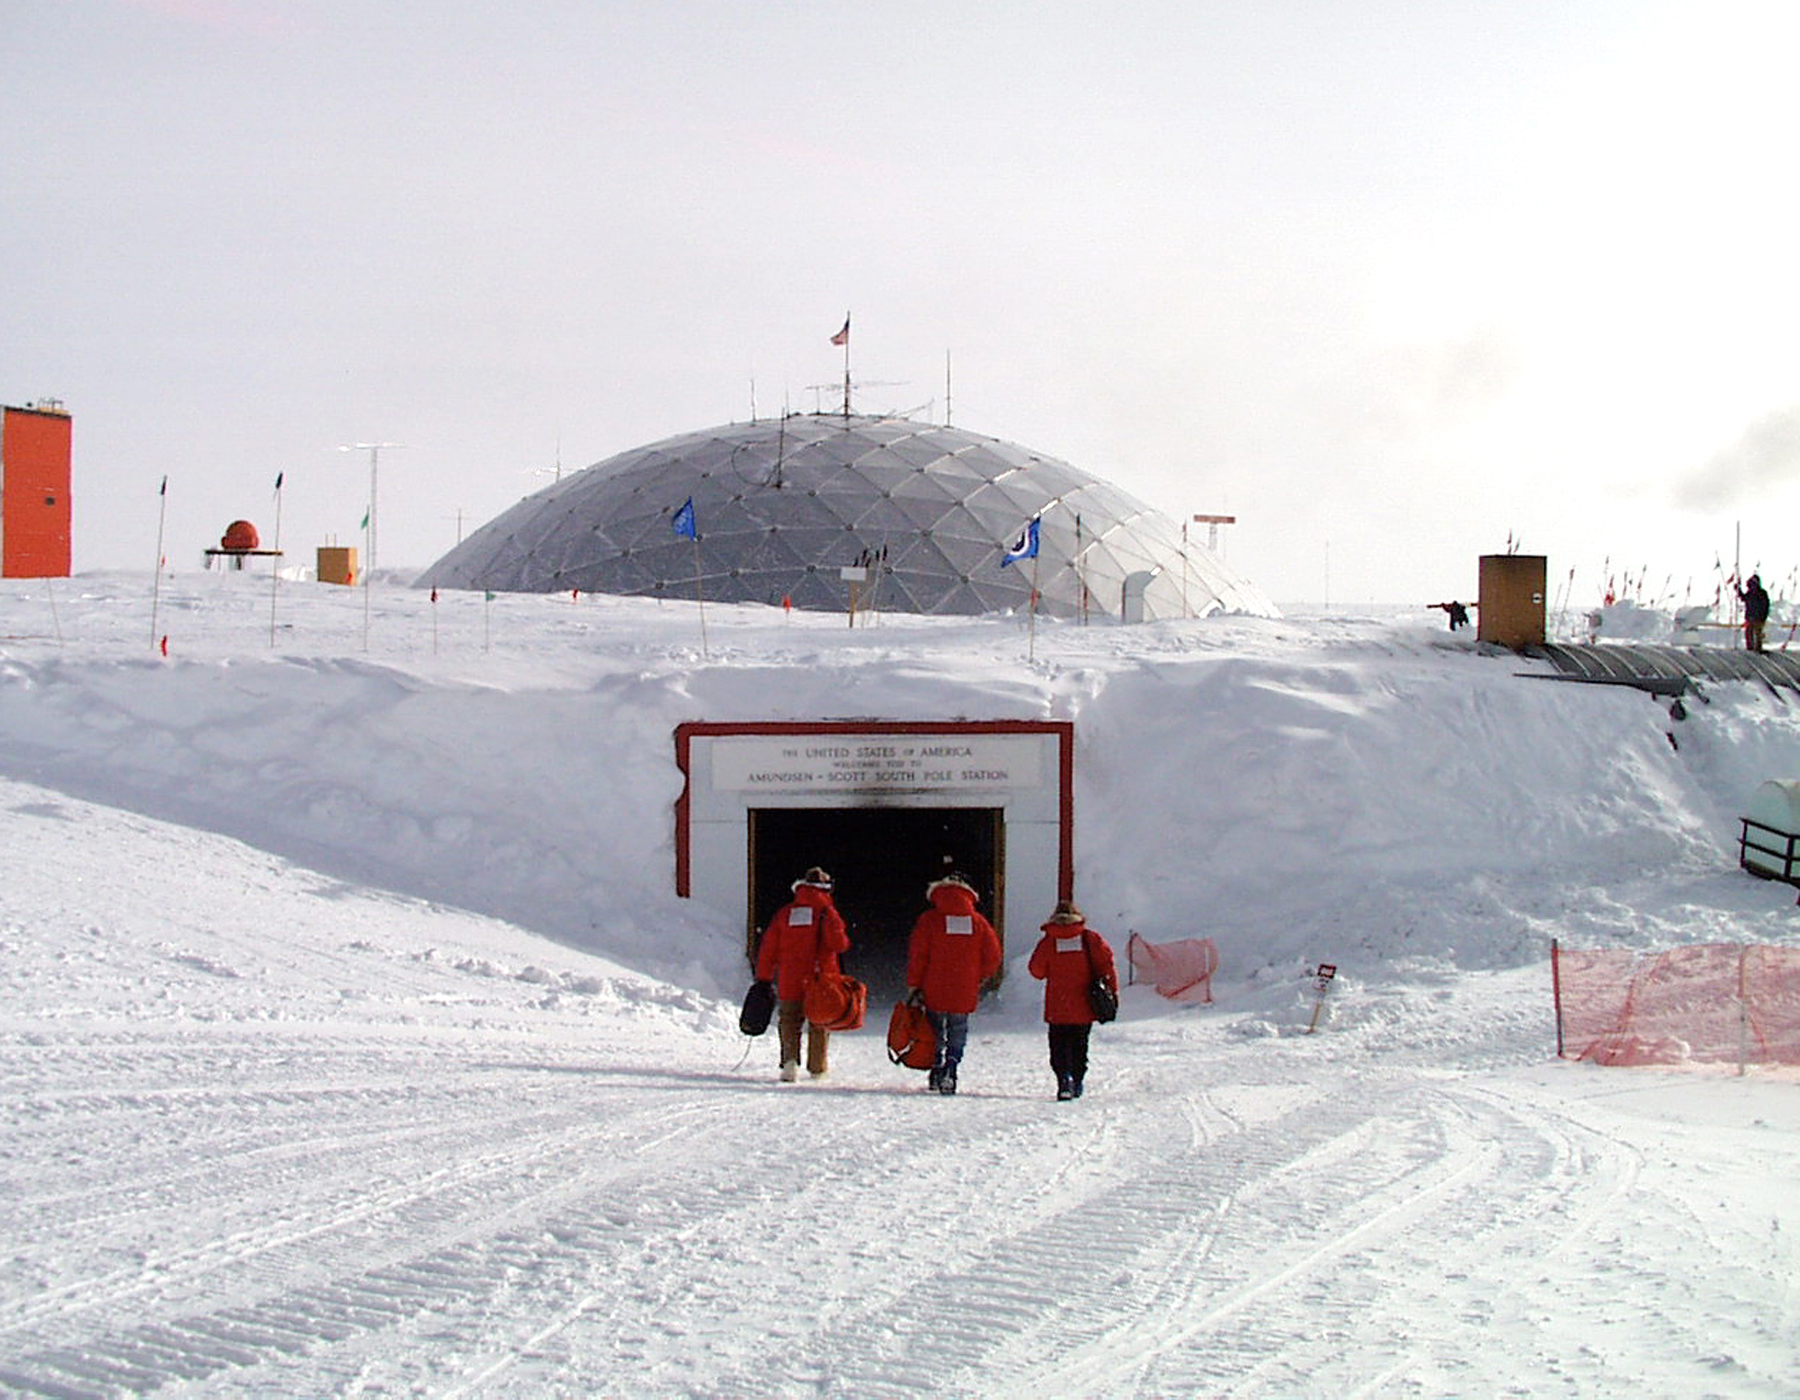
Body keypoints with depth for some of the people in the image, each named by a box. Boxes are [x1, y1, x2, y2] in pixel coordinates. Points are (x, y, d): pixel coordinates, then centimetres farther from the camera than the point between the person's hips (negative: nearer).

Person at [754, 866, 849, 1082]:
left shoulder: (784, 913, 6)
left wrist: (764, 979, 11)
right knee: (819, 1023, 12)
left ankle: (790, 1058, -11)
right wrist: (845, 941, 10)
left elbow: (768, 948, 6)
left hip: (790, 982, 2)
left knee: (789, 1020, 10)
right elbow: (838, 942, -14)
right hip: (821, 980, -1)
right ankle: (817, 1067, 17)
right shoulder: (826, 911, -4)